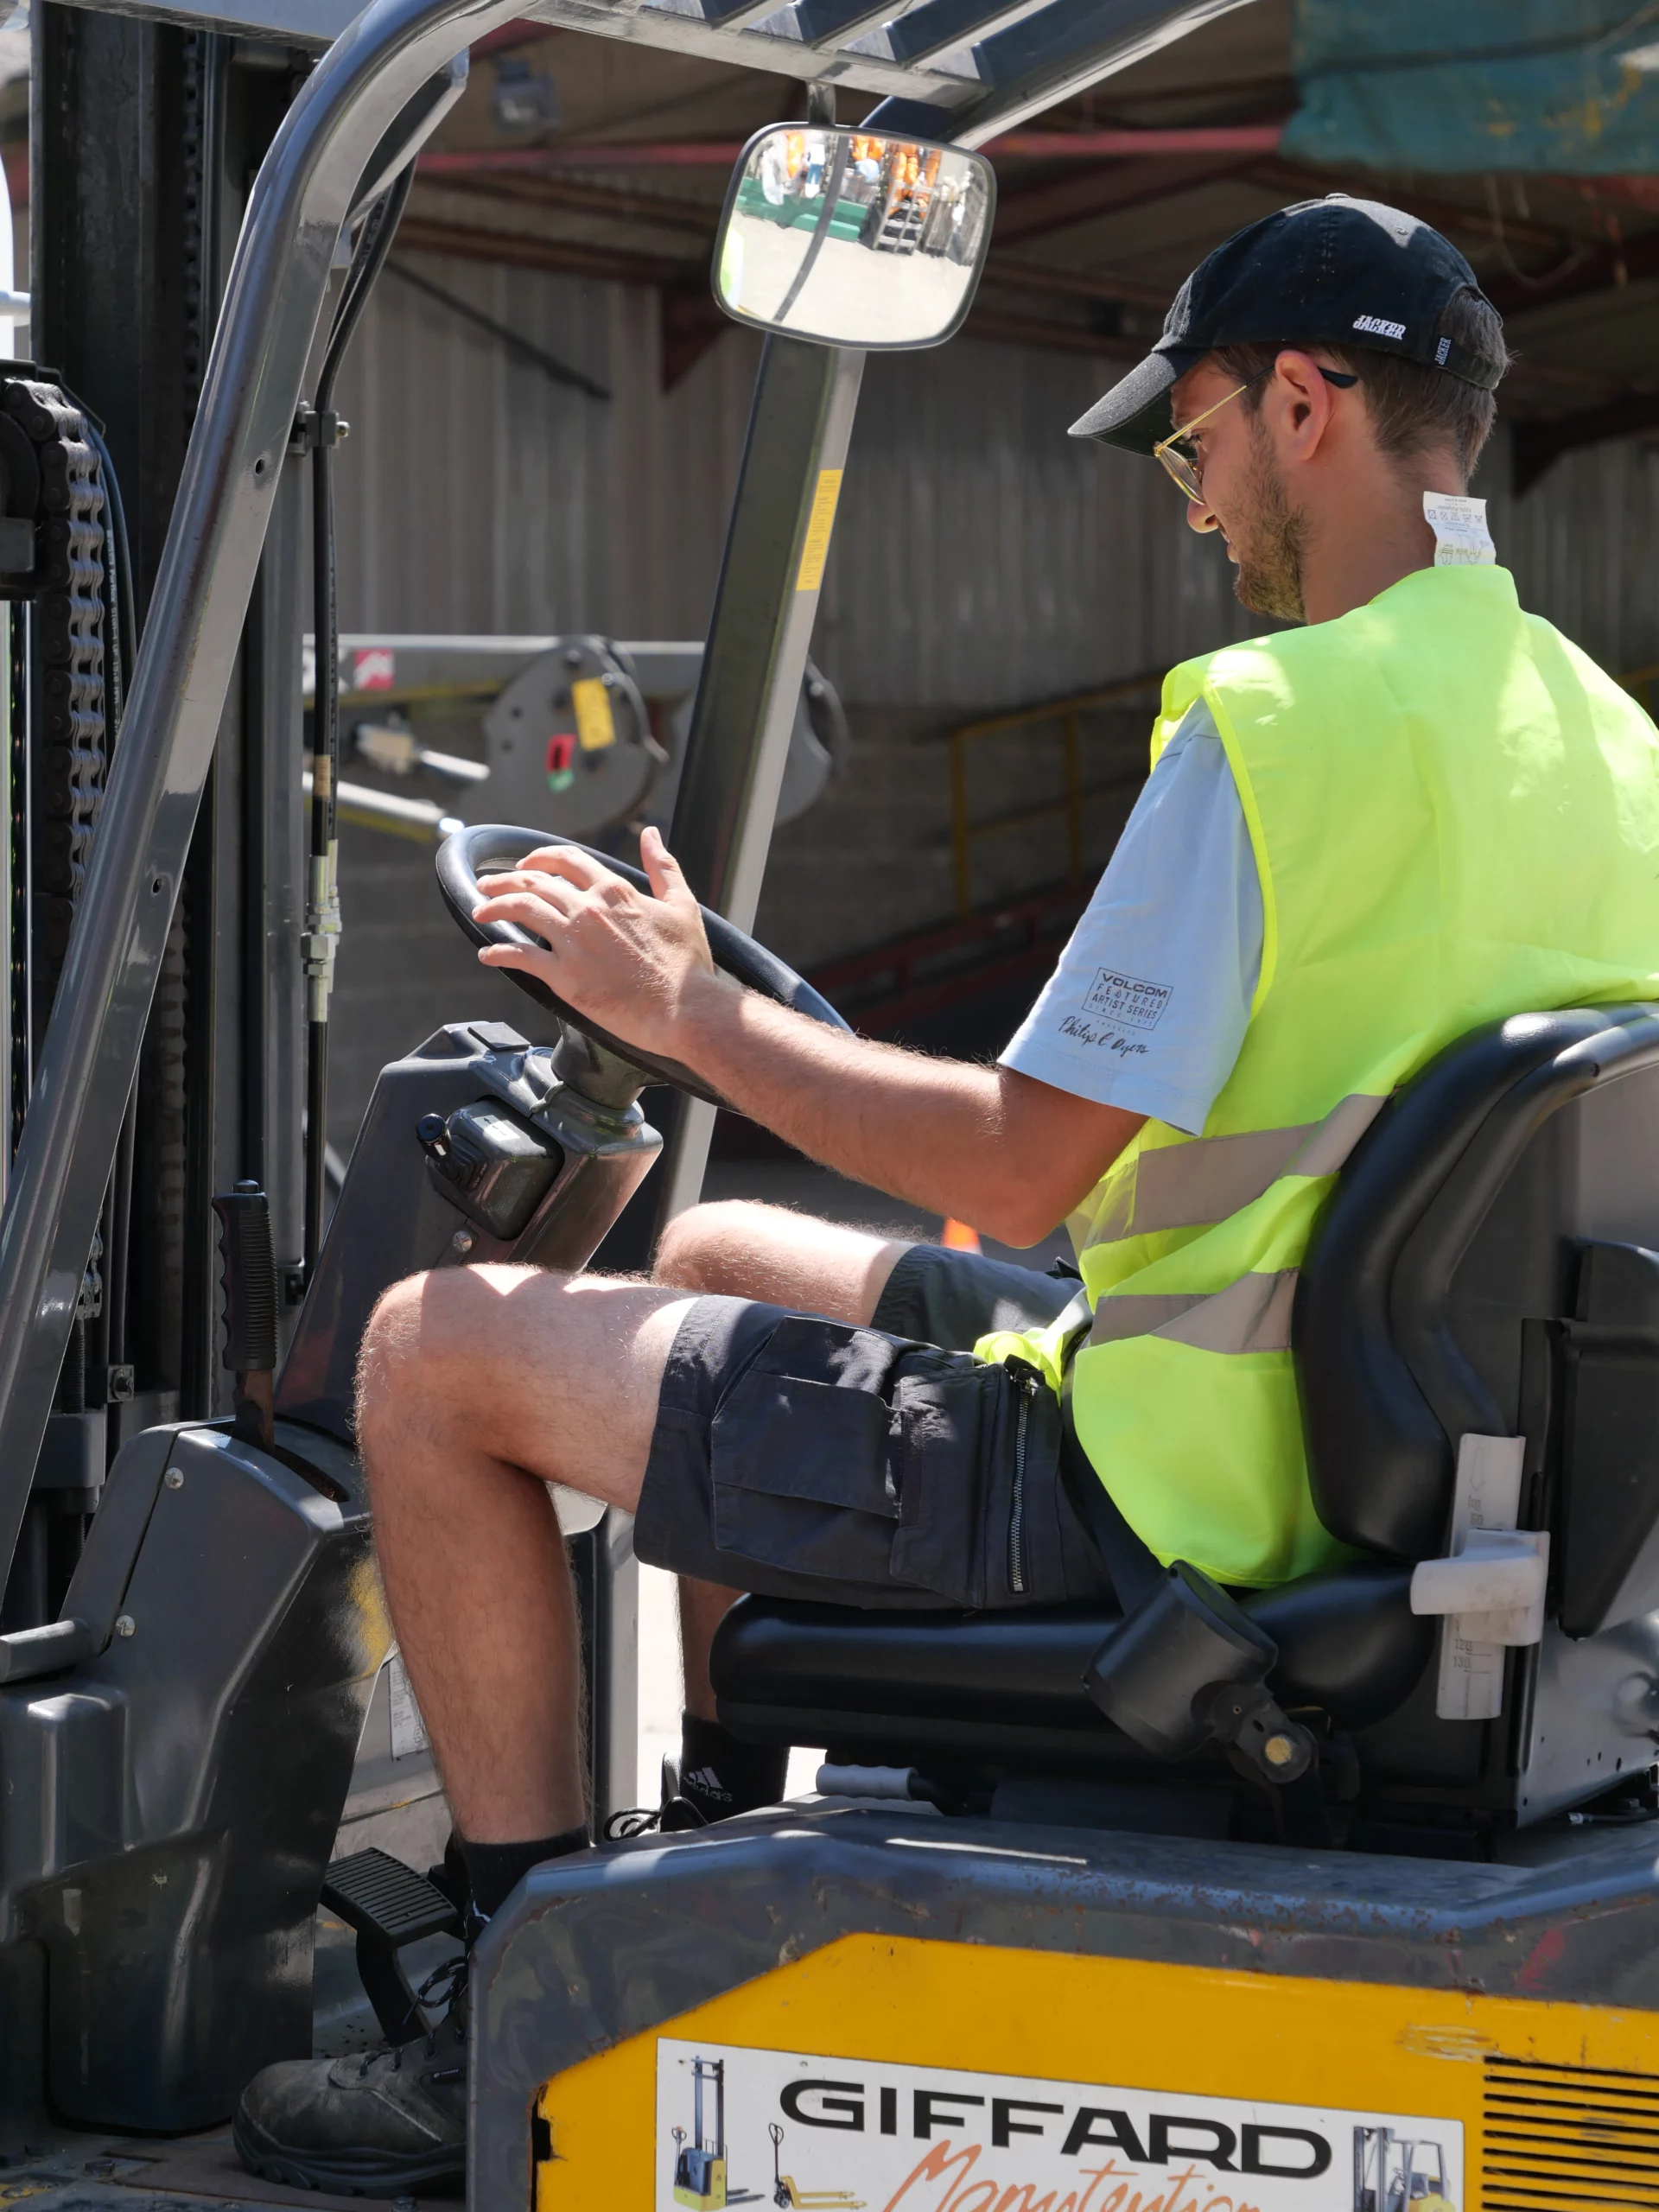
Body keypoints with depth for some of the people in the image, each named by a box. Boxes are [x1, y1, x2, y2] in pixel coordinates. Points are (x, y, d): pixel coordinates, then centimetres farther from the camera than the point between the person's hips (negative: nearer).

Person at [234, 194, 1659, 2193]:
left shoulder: (1277, 718, -21)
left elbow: (1020, 1169, -21)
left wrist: (688, 1013, -7)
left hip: (1163, 1484, -10)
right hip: (1383, 1456, 10)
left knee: (436, 1352, 0)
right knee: (716, 1255, 29)